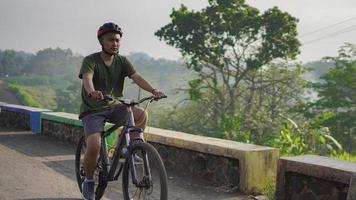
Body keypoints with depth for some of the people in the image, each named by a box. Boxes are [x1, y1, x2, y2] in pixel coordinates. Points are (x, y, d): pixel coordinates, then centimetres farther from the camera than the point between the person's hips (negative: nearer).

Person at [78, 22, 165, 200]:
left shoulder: (122, 61, 1)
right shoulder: (91, 60, -11)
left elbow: (136, 77, -15)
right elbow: (87, 78, -30)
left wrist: (153, 90, -33)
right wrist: (92, 91, -54)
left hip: (114, 107, 4)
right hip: (93, 110, -3)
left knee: (141, 114, -24)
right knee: (94, 146, -24)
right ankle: (88, 181, 3)